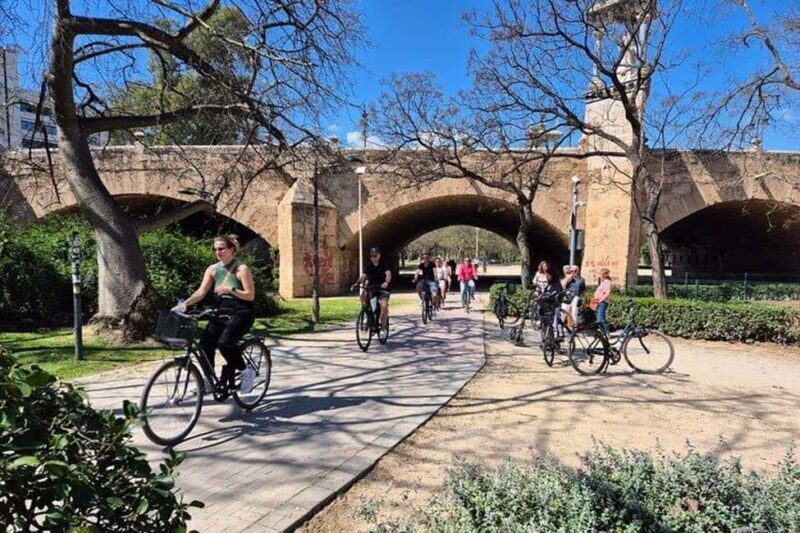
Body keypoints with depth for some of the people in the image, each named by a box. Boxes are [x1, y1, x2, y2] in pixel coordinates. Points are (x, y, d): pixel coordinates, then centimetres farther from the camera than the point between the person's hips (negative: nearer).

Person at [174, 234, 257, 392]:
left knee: (224, 342, -27)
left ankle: (246, 371, -5)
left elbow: (250, 295, -11)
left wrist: (230, 289, -23)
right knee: (205, 343, -12)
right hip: (222, 312, 6)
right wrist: (184, 304, -17)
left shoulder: (242, 269, -9)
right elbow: (201, 292, -2)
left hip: (241, 313, -5)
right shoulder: (213, 269, 6)